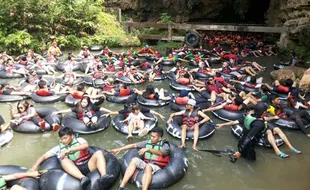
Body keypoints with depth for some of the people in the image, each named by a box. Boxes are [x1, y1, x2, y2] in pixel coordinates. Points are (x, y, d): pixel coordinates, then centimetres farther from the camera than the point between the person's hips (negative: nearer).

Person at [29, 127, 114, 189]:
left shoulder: (79, 140, 9)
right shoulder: (59, 147, 15)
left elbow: (86, 145, -13)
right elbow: (44, 156, 14)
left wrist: (69, 150, -17)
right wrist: (35, 165, -3)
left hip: (87, 165, 0)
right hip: (74, 169, 1)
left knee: (98, 153, -25)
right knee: (64, 160, -28)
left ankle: (103, 176, -47)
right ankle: (82, 178, -50)